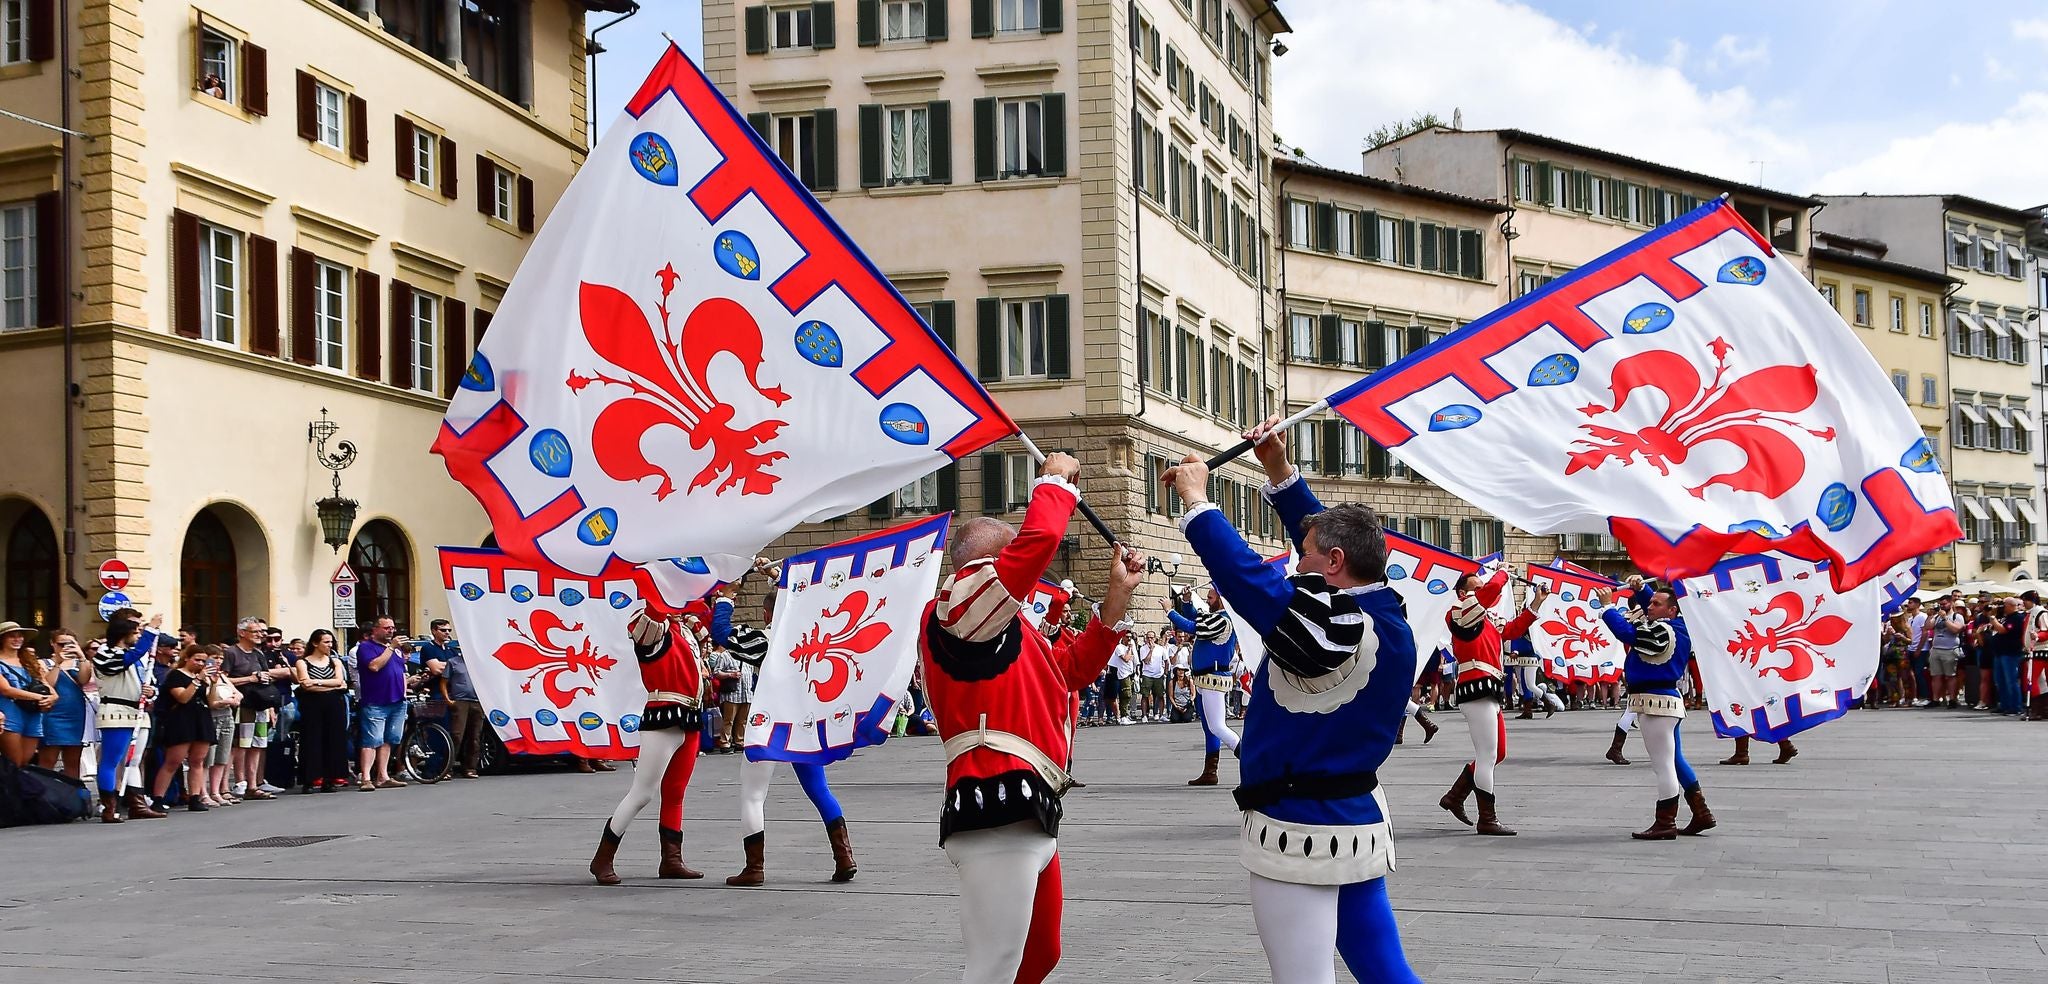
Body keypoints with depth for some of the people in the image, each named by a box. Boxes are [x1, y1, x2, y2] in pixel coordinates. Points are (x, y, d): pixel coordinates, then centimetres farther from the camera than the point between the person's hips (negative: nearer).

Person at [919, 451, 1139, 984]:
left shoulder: (1002, 632, 26)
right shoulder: (957, 608, -5)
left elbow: (1074, 666, 32)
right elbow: (1039, 539, -16)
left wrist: (1118, 595, 24)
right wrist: (1057, 479, 2)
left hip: (1030, 817, 11)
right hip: (995, 818, -11)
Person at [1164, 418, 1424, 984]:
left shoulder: (1328, 625, -22)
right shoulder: (1390, 622, 3)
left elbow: (1242, 570, -20)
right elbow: (1329, 534, 13)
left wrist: (1196, 499, -6)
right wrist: (1279, 470, 15)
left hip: (1298, 834, -9)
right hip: (1361, 825, 9)